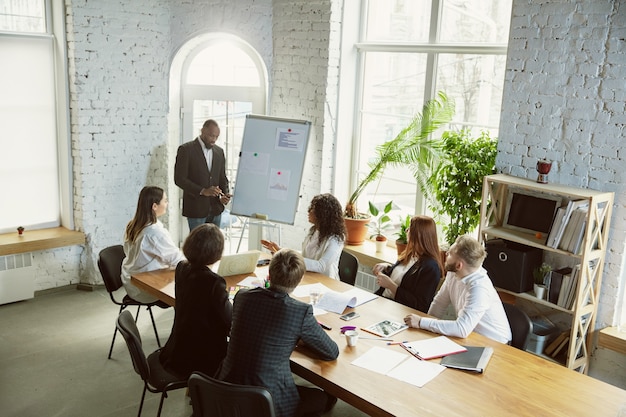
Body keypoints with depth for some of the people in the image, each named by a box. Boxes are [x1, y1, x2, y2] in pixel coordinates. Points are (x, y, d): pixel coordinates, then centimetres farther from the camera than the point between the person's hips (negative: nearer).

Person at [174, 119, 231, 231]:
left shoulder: (219, 151, 11)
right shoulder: (186, 150, -6)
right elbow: (179, 179, -12)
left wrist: (224, 195, -5)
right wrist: (202, 191, -22)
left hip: (215, 209, 5)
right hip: (196, 209, -5)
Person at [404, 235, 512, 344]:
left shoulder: (479, 288, -29)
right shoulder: (453, 273, -6)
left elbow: (462, 329, -35)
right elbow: (439, 302, 10)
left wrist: (421, 322, -29)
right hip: (469, 337, 7)